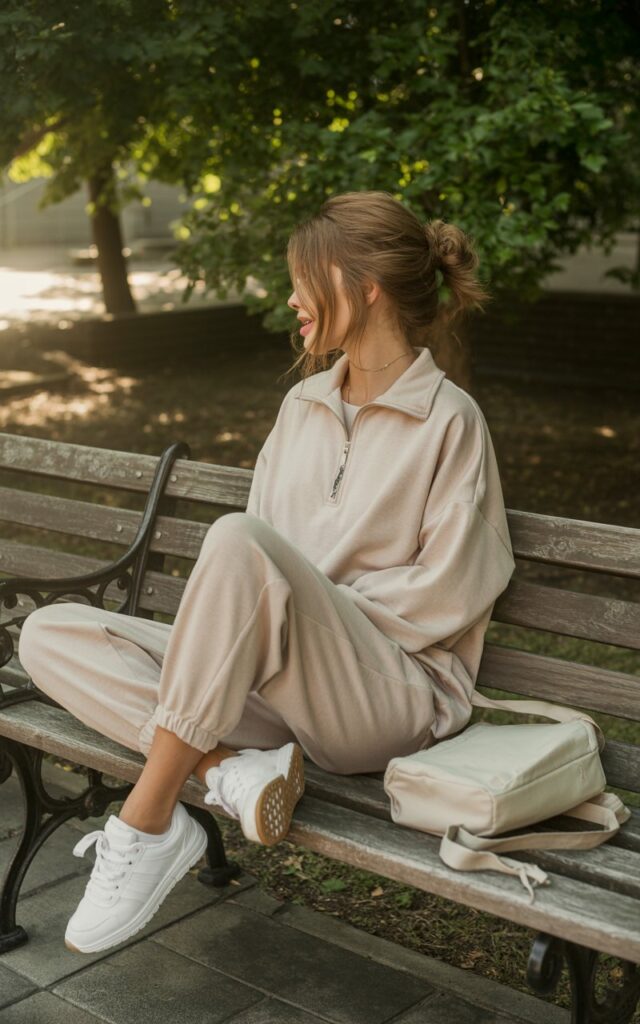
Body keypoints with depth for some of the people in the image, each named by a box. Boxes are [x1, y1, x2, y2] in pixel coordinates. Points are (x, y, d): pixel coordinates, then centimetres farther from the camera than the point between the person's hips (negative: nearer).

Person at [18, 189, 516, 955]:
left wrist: (311, 608, -6)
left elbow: (444, 596, -9)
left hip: (394, 699, -7)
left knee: (238, 539, -34)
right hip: (275, 687, 7)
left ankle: (147, 825, -26)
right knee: (50, 635, -7)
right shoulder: (302, 403, 16)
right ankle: (230, 766, -26)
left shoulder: (449, 419, -4)